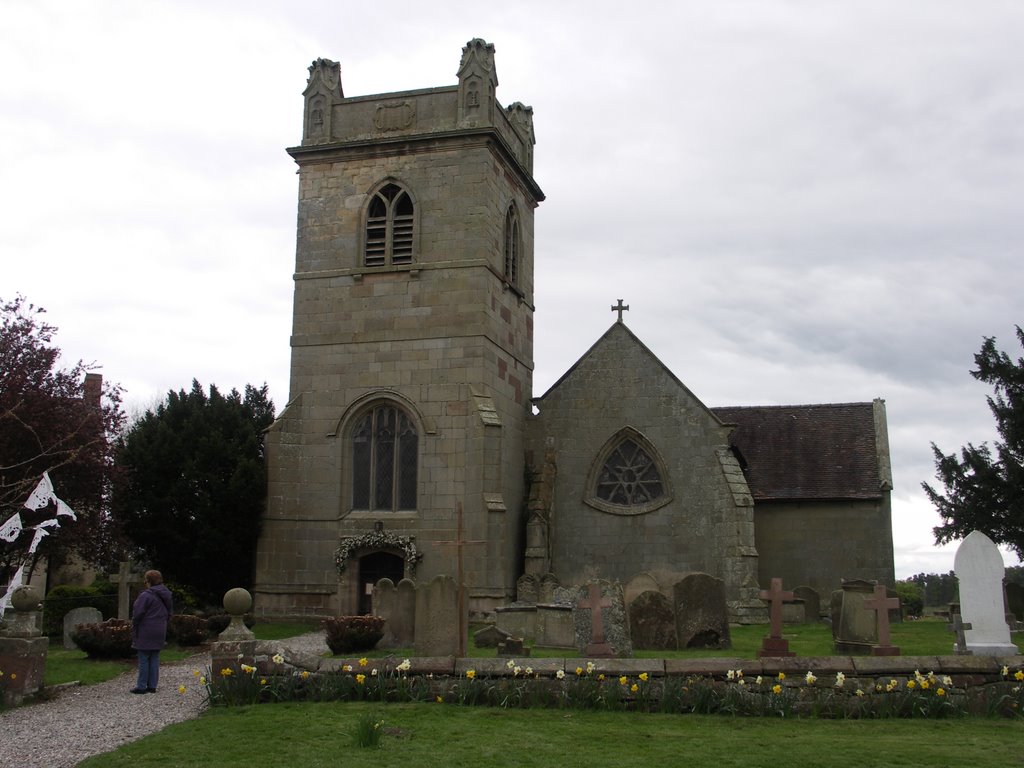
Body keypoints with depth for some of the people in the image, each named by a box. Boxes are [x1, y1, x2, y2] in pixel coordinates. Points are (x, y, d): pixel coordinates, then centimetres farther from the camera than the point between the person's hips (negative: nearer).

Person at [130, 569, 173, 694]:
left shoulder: (146, 595, -15)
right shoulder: (166, 596, 11)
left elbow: (137, 614, -15)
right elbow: (168, 614, 17)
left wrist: (134, 631, -4)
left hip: (146, 633, -7)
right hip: (160, 632, 7)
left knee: (144, 659, -1)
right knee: (155, 659, 10)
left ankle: (141, 686, 2)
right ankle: (152, 686, 12)